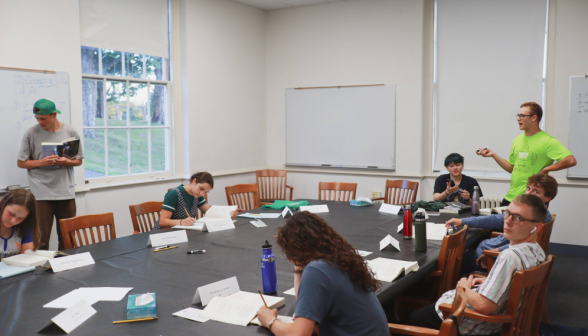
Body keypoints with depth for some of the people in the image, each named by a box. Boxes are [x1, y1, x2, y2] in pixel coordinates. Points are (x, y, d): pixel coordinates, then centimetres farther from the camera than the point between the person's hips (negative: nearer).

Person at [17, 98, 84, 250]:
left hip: (66, 192, 2)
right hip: (42, 194, -2)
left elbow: (78, 160, 10)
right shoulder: (31, 133, -1)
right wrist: (42, 162, -14)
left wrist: (66, 162, -11)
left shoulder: (70, 132, 3)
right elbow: (21, 162, 3)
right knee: (41, 241, -3)